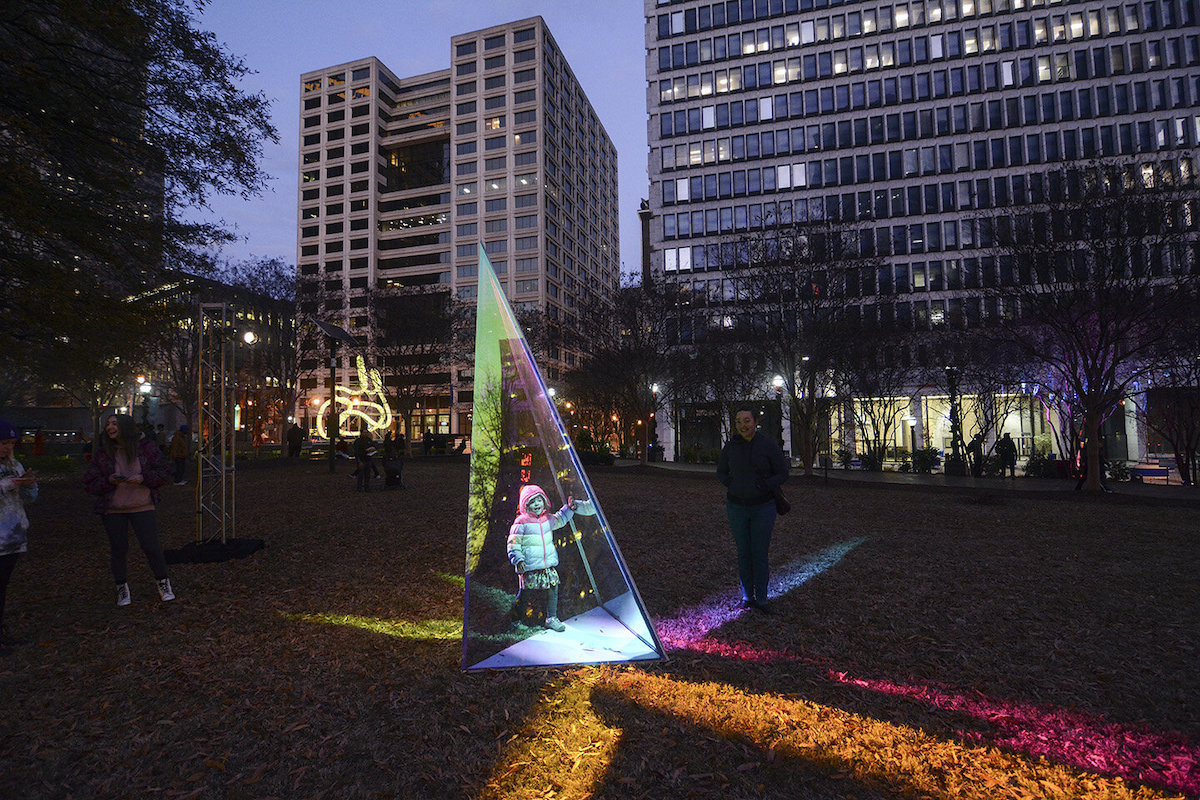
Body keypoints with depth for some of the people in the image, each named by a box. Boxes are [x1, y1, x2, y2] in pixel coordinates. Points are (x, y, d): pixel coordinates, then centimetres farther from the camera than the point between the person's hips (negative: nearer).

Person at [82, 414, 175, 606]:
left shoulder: (145, 447, -2)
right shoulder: (102, 452, 2)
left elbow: (162, 473, 2)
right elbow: (89, 483, 4)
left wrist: (143, 478, -15)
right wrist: (109, 481, -15)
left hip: (142, 506, -1)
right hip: (113, 510, 2)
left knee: (151, 546, -3)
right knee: (118, 550, 7)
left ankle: (163, 583, 15)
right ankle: (122, 587, 26)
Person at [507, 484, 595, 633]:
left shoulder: (548, 519, 8)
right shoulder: (521, 522, -9)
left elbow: (560, 519, 32)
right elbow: (513, 543, -7)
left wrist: (569, 508, 23)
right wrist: (518, 560, -18)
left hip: (549, 565, 5)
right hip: (529, 567, -5)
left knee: (553, 589, 1)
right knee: (524, 593, 2)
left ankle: (551, 618, 17)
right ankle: (518, 620, 21)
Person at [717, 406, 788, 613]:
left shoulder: (768, 446, -8)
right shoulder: (730, 446, 0)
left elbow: (783, 473, -2)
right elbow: (720, 472, 12)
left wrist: (765, 486, -18)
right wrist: (732, 485, -7)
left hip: (763, 507, -2)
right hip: (736, 507, 2)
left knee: (760, 553, 4)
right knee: (743, 552, 10)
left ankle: (761, 598, 19)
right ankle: (746, 595, 25)